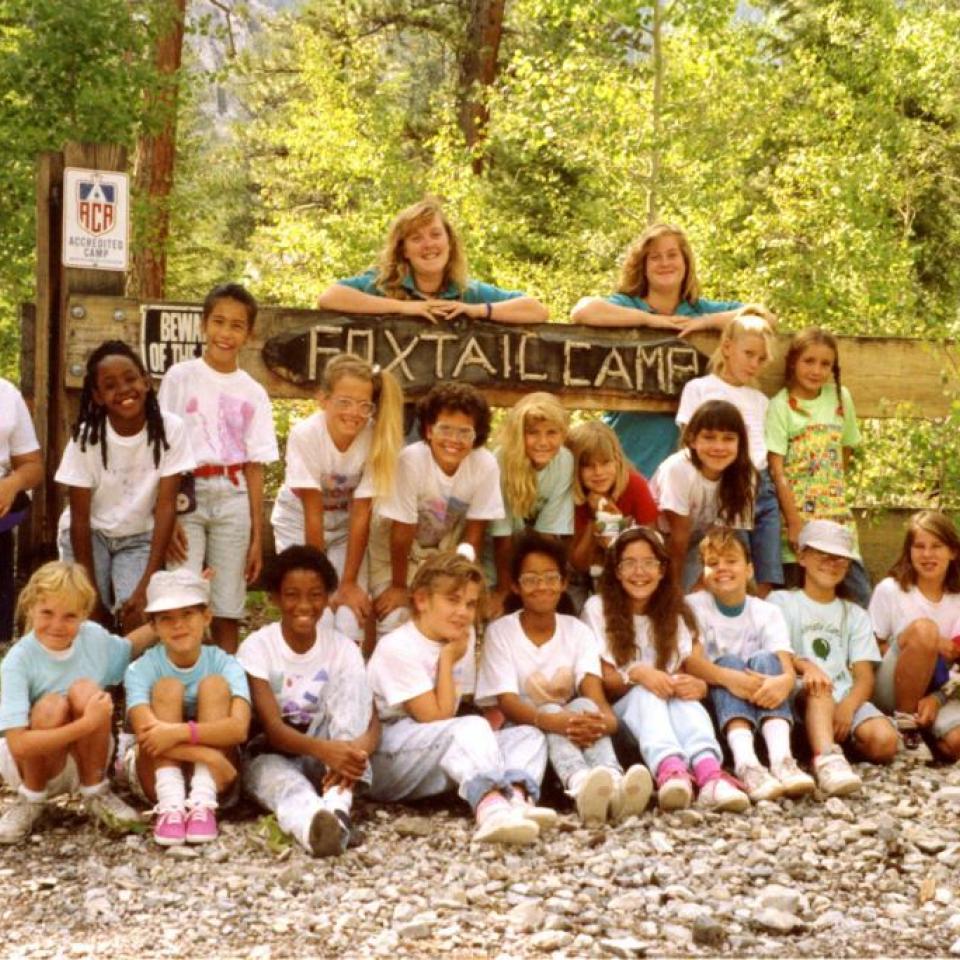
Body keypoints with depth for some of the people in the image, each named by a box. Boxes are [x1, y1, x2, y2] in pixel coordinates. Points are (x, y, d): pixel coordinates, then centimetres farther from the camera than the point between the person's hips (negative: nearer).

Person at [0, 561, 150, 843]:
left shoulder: (94, 637, -8)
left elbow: (128, 649, 18)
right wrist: (87, 724, -38)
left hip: (85, 756, 3)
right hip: (32, 763, -3)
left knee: (85, 691, -26)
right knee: (51, 705, -34)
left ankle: (95, 793, -6)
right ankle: (31, 800, -7)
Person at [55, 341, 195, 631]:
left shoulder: (170, 429, -19)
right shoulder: (87, 436, -18)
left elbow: (166, 506, -18)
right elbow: (80, 517, -13)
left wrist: (146, 585, -23)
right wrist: (90, 592, -16)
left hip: (139, 538, 0)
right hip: (90, 534, 0)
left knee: (139, 618, -18)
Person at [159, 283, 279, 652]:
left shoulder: (253, 394, 8)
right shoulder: (180, 378, 2)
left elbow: (254, 467, 8)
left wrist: (257, 537, 5)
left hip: (233, 500, 2)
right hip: (186, 496, -2)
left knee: (227, 614, 4)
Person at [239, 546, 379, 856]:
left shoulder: (342, 649, -4)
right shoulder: (257, 648, -11)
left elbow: (371, 720, -13)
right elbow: (272, 728, -21)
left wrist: (358, 750, -40)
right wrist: (324, 749, -43)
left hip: (327, 756, 2)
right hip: (272, 755, -2)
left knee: (350, 676, -22)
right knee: (280, 778, -38)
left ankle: (339, 804, -42)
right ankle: (314, 823, -75)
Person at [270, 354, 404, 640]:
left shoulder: (375, 437, -26)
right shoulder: (305, 435, -29)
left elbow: (361, 515, -21)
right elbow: (313, 514, -25)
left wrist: (349, 582, -19)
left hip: (345, 527, 1)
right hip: (300, 523, -1)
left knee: (351, 618, -10)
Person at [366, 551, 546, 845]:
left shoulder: (464, 638, 11)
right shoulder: (397, 648, -12)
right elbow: (438, 719, -15)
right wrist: (447, 660, -9)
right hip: (385, 763, -8)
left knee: (529, 735, -10)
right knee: (471, 727, -32)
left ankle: (516, 797, -44)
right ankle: (491, 805, -62)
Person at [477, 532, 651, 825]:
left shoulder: (577, 632, 3)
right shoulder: (500, 632, -4)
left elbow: (594, 696, -13)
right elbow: (507, 703, -17)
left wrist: (605, 720, -40)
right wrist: (551, 720, -39)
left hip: (573, 730, 3)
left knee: (585, 706, -29)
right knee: (551, 710, -34)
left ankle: (612, 781, -61)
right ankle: (581, 784, -68)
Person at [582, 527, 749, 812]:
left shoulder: (675, 613, 14)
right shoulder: (598, 608, 2)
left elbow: (692, 676, 3)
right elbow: (600, 681, -5)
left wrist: (698, 686, -22)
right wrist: (637, 674, -26)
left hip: (672, 708, 2)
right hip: (619, 715, -2)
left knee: (686, 696, -32)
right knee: (645, 693, -35)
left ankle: (709, 773, -64)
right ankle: (669, 770, -68)